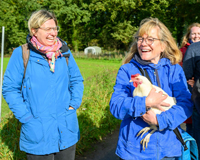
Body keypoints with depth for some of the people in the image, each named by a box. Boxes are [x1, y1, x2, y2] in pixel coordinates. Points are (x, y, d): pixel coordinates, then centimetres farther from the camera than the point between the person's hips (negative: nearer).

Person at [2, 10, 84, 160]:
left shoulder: (64, 52, 2)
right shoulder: (21, 54, -9)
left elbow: (77, 80, 13)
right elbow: (10, 89, -6)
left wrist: (74, 104, 1)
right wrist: (26, 117, -12)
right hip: (38, 133, -3)